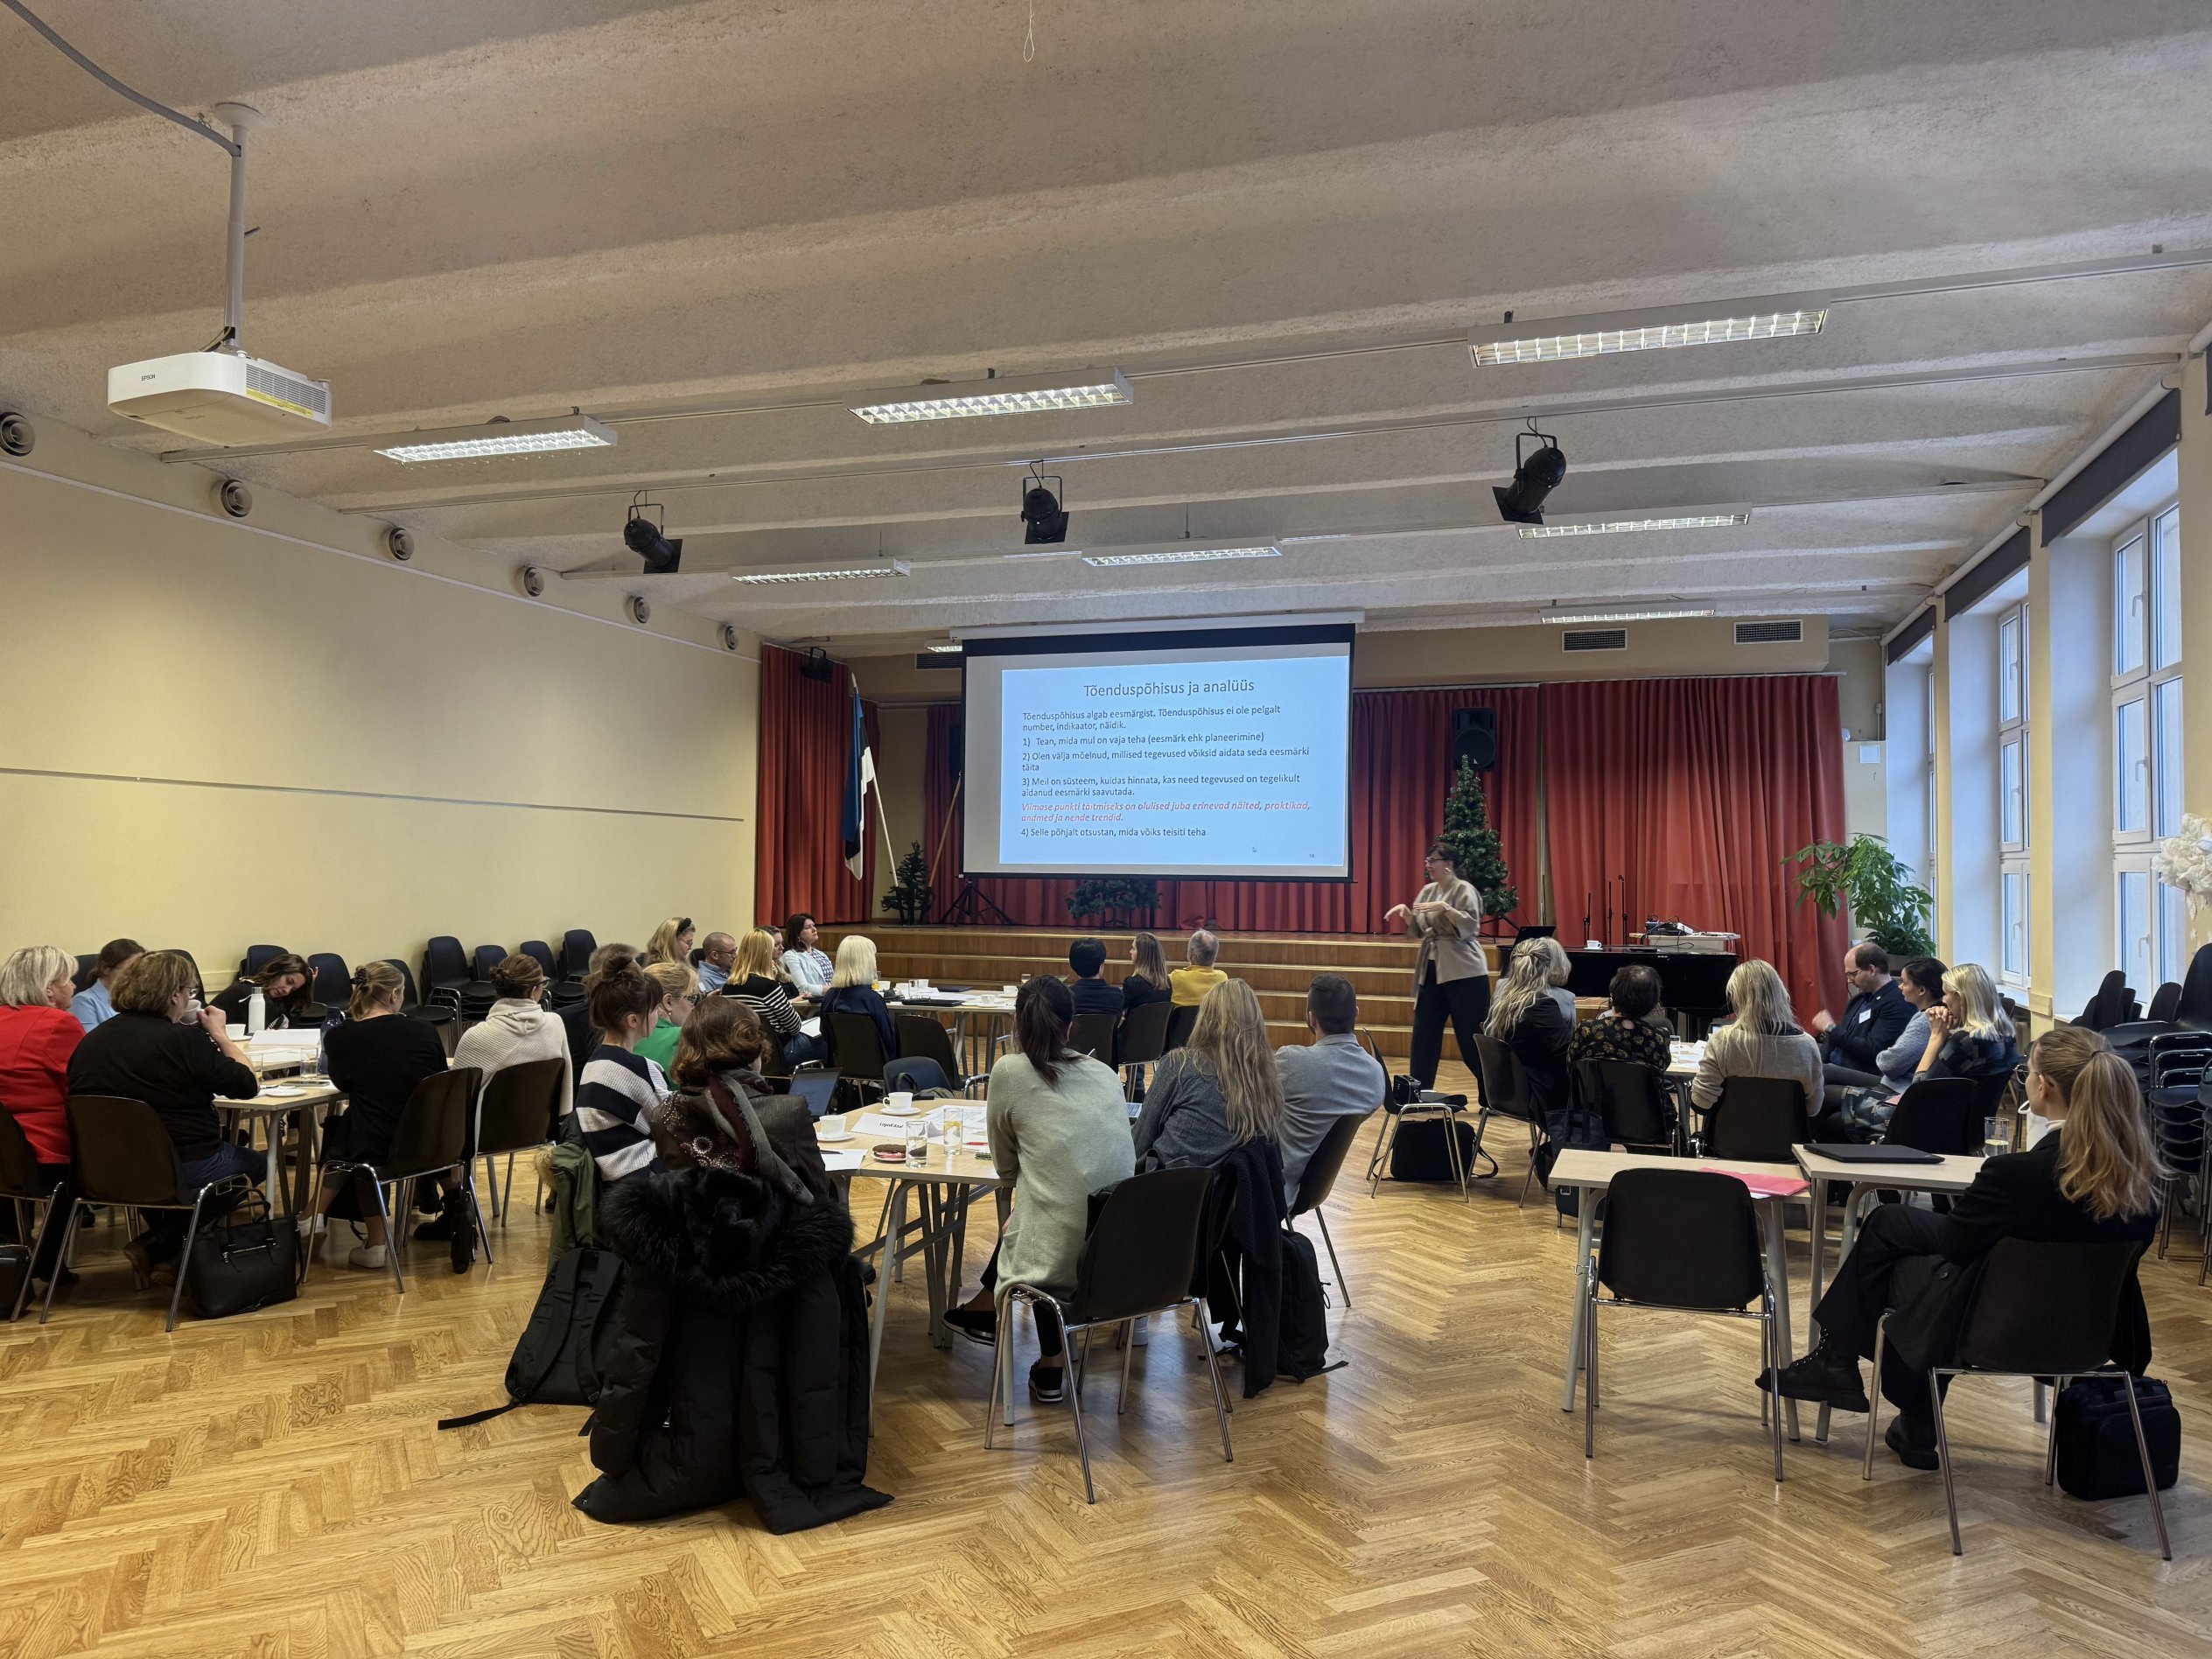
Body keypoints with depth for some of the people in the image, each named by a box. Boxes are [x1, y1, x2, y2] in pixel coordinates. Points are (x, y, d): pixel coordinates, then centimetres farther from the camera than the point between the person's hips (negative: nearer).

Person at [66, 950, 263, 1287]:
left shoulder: (90, 1041, 1)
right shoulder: (184, 1039, -17)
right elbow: (248, 1085, -11)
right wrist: (221, 1034, 2)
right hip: (184, 1171, -6)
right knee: (254, 1163, 20)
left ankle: (158, 1246, 16)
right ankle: (160, 1248, 12)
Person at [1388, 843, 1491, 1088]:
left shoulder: (1464, 889, -8)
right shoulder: (1428, 891, 12)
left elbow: (1471, 927, -18)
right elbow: (1418, 930, 14)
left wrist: (1445, 908, -27)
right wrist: (1405, 912, -2)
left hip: (1464, 973, -7)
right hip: (1431, 971, 7)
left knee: (1472, 1037, -4)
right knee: (1424, 1033, 7)